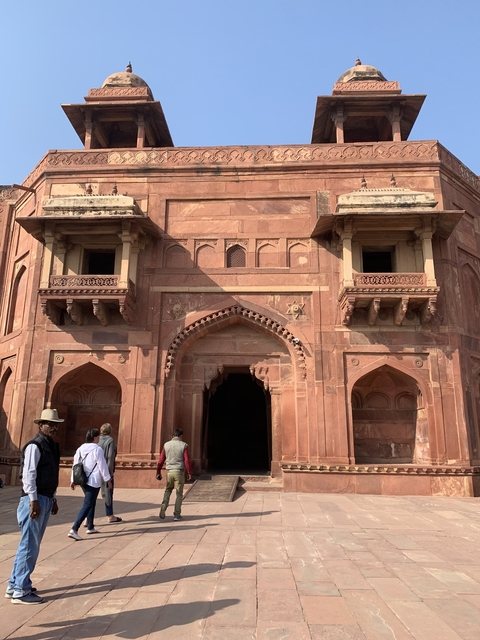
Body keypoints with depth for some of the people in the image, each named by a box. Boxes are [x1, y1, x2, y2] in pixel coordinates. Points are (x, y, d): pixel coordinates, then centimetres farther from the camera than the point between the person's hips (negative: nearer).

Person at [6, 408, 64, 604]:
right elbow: (28, 474, -19)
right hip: (35, 500, -9)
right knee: (29, 545, -2)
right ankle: (21, 591, 8)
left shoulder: (52, 446, 14)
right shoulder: (34, 446, -14)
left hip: (46, 499, 9)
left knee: (32, 545, 16)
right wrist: (33, 500, -22)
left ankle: (14, 585, 28)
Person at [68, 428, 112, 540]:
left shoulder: (80, 449, 7)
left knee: (91, 503, 21)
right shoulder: (97, 449, -14)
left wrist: (73, 480, 16)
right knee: (87, 505, -5)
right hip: (93, 481, -8)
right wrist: (108, 480, -3)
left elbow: (75, 465, 10)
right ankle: (74, 529, -13)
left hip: (83, 480, 8)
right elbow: (103, 466, -12)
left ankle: (90, 527, 29)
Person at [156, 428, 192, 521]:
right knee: (179, 493, 8)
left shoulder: (166, 445, 2)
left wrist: (158, 472, 12)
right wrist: (189, 473, -1)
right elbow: (187, 460, -10)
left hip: (169, 471, 3)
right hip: (179, 472, -2)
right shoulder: (184, 445, -6)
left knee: (168, 490, 20)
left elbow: (161, 460, 3)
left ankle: (163, 506, -2)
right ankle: (177, 514, 9)